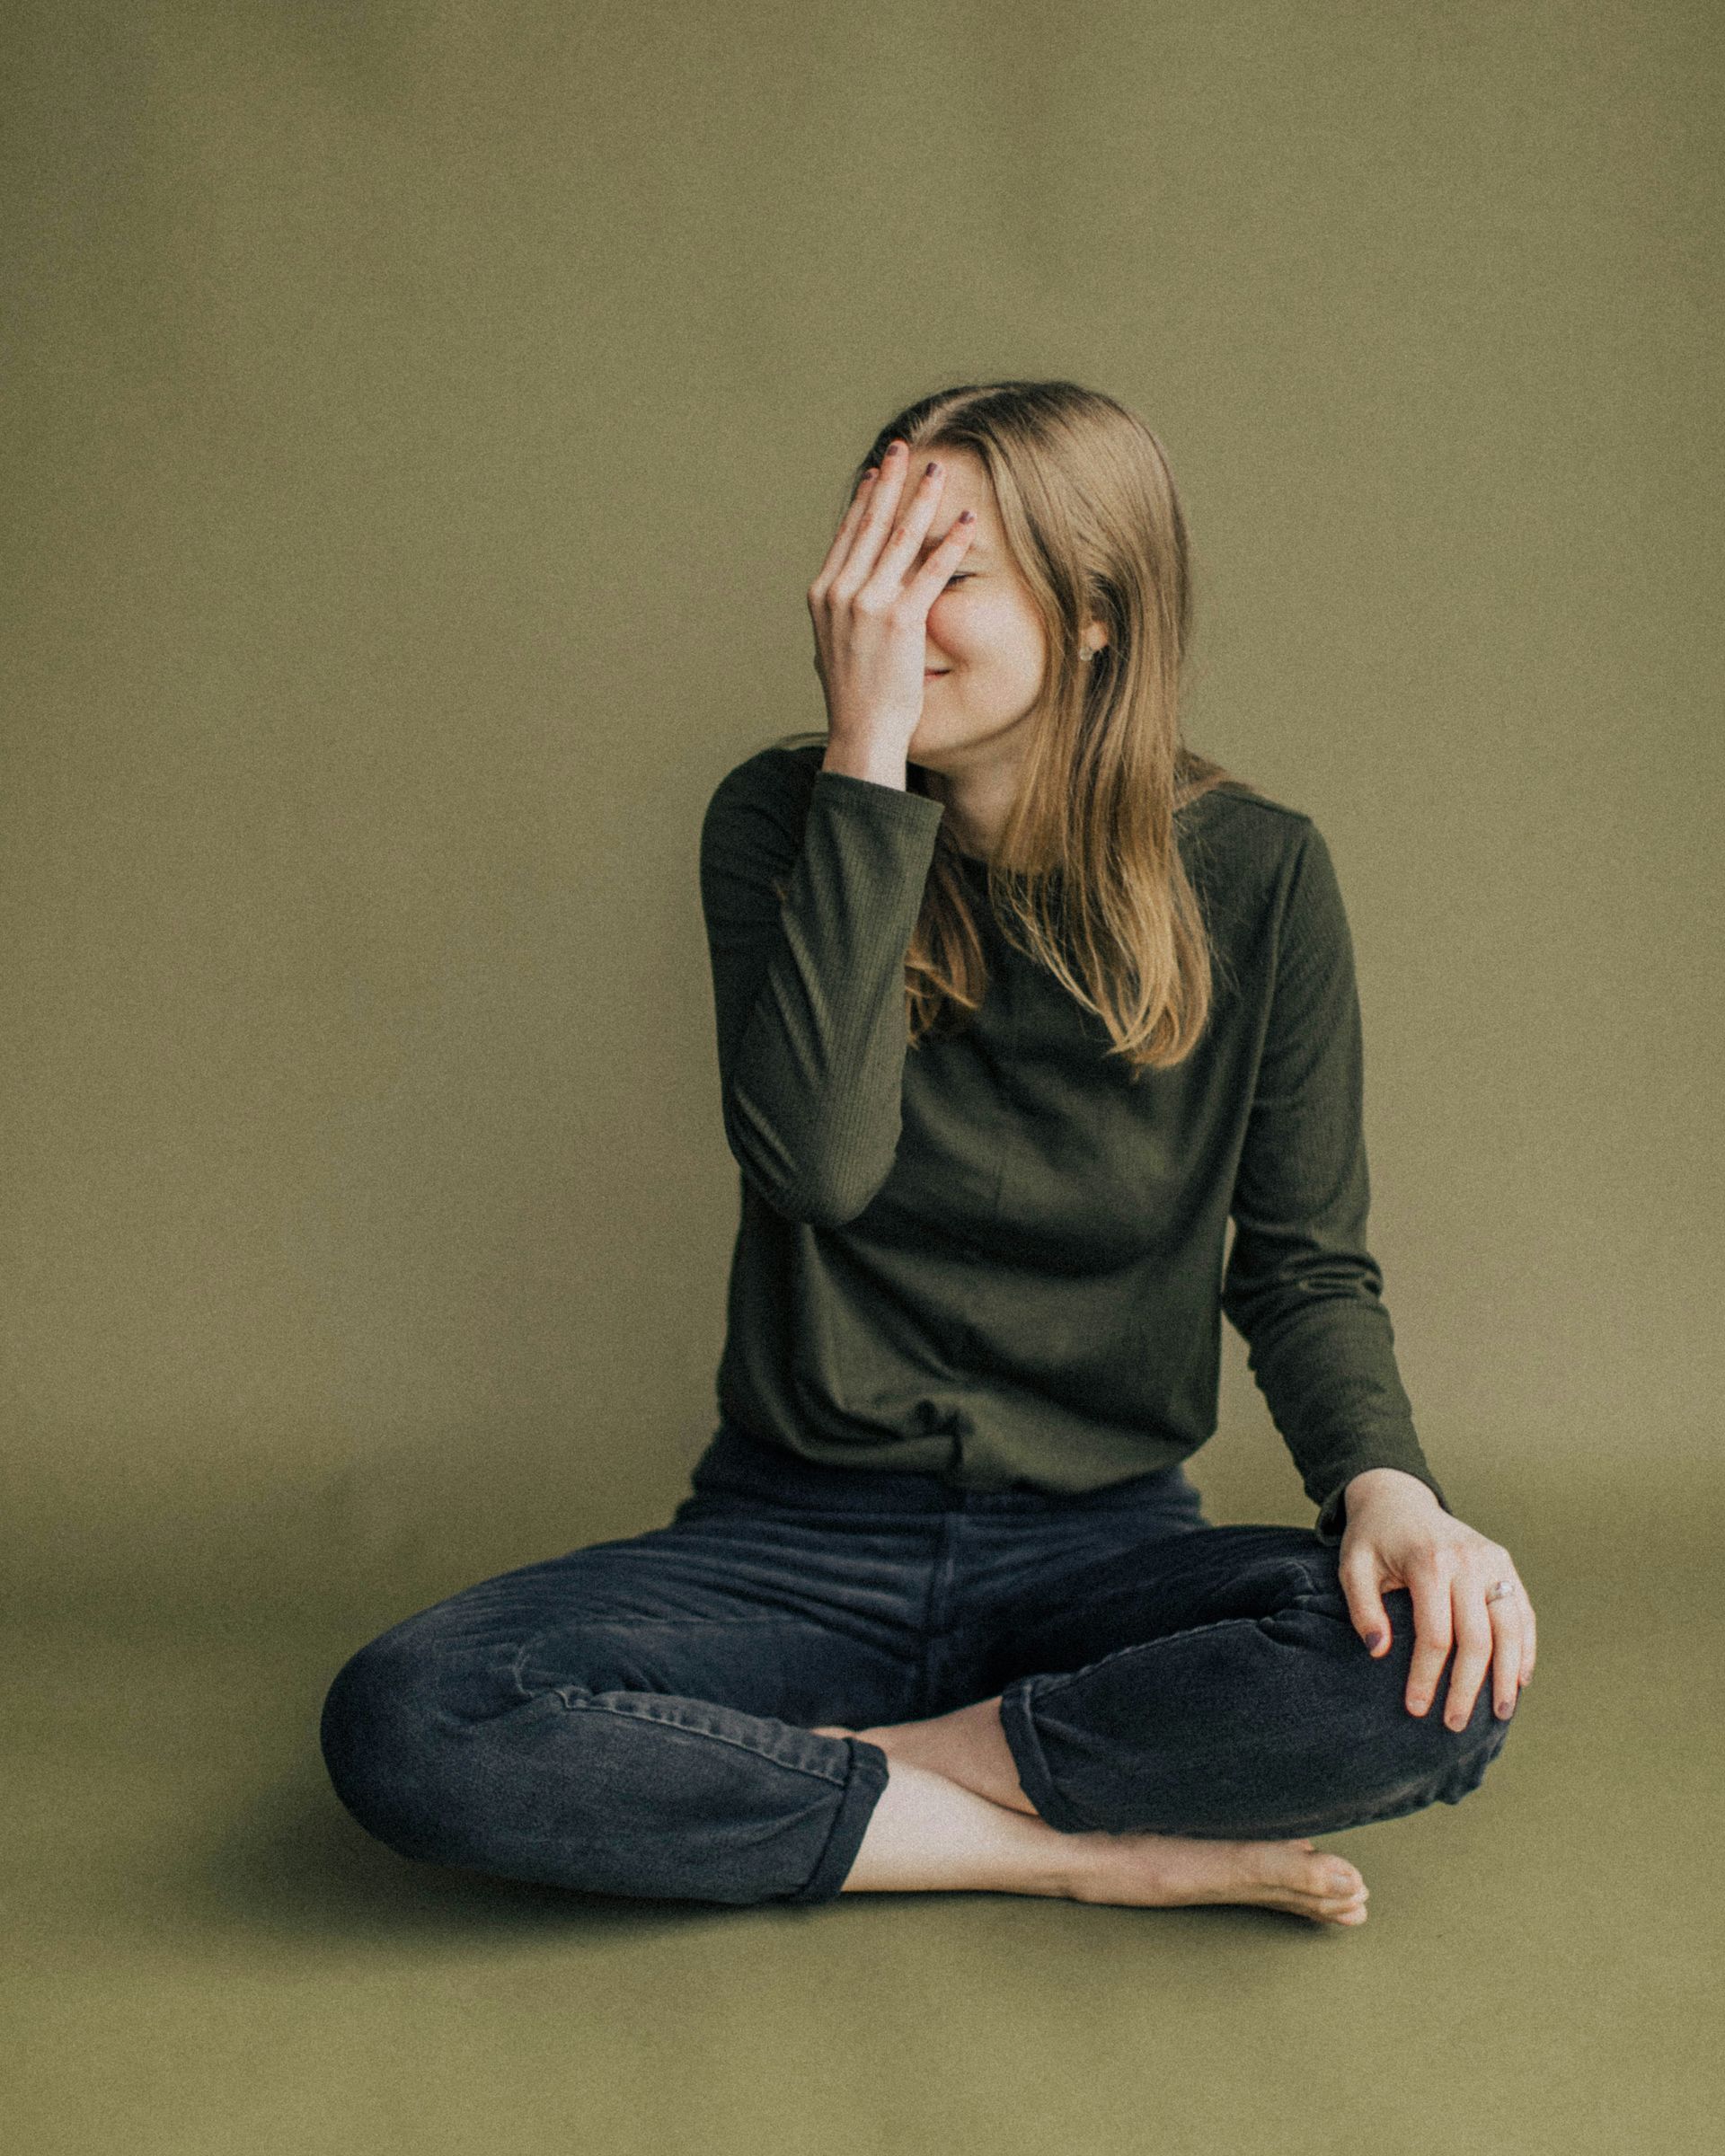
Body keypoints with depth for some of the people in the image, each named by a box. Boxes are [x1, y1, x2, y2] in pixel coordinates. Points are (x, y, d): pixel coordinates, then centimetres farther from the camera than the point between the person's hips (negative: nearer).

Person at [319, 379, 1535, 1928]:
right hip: (801, 1540, 1)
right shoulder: (786, 822, -4)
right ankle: (1091, 1849, -18)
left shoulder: (1254, 876, -3)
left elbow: (1305, 1264, 1)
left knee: (1438, 1670, -31)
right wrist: (867, 754, -23)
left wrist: (1386, 1484, -19)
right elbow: (817, 1156, -21)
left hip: (1102, 1549, 0)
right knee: (403, 1723, -26)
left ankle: (859, 1767, -12)